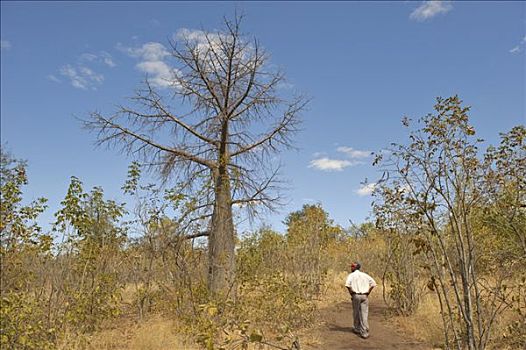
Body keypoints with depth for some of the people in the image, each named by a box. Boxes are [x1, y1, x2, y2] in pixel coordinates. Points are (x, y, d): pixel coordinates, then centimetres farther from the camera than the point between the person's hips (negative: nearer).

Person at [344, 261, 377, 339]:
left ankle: (357, 329, 29)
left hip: (356, 295, -2)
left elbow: (347, 284, -17)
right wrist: (368, 292, 7)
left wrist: (351, 293, -4)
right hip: (365, 296, 2)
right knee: (364, 314, 0)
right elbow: (373, 284, 1)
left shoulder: (351, 275, -1)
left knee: (356, 313, 14)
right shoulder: (365, 275, 9)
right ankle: (364, 333, -6)